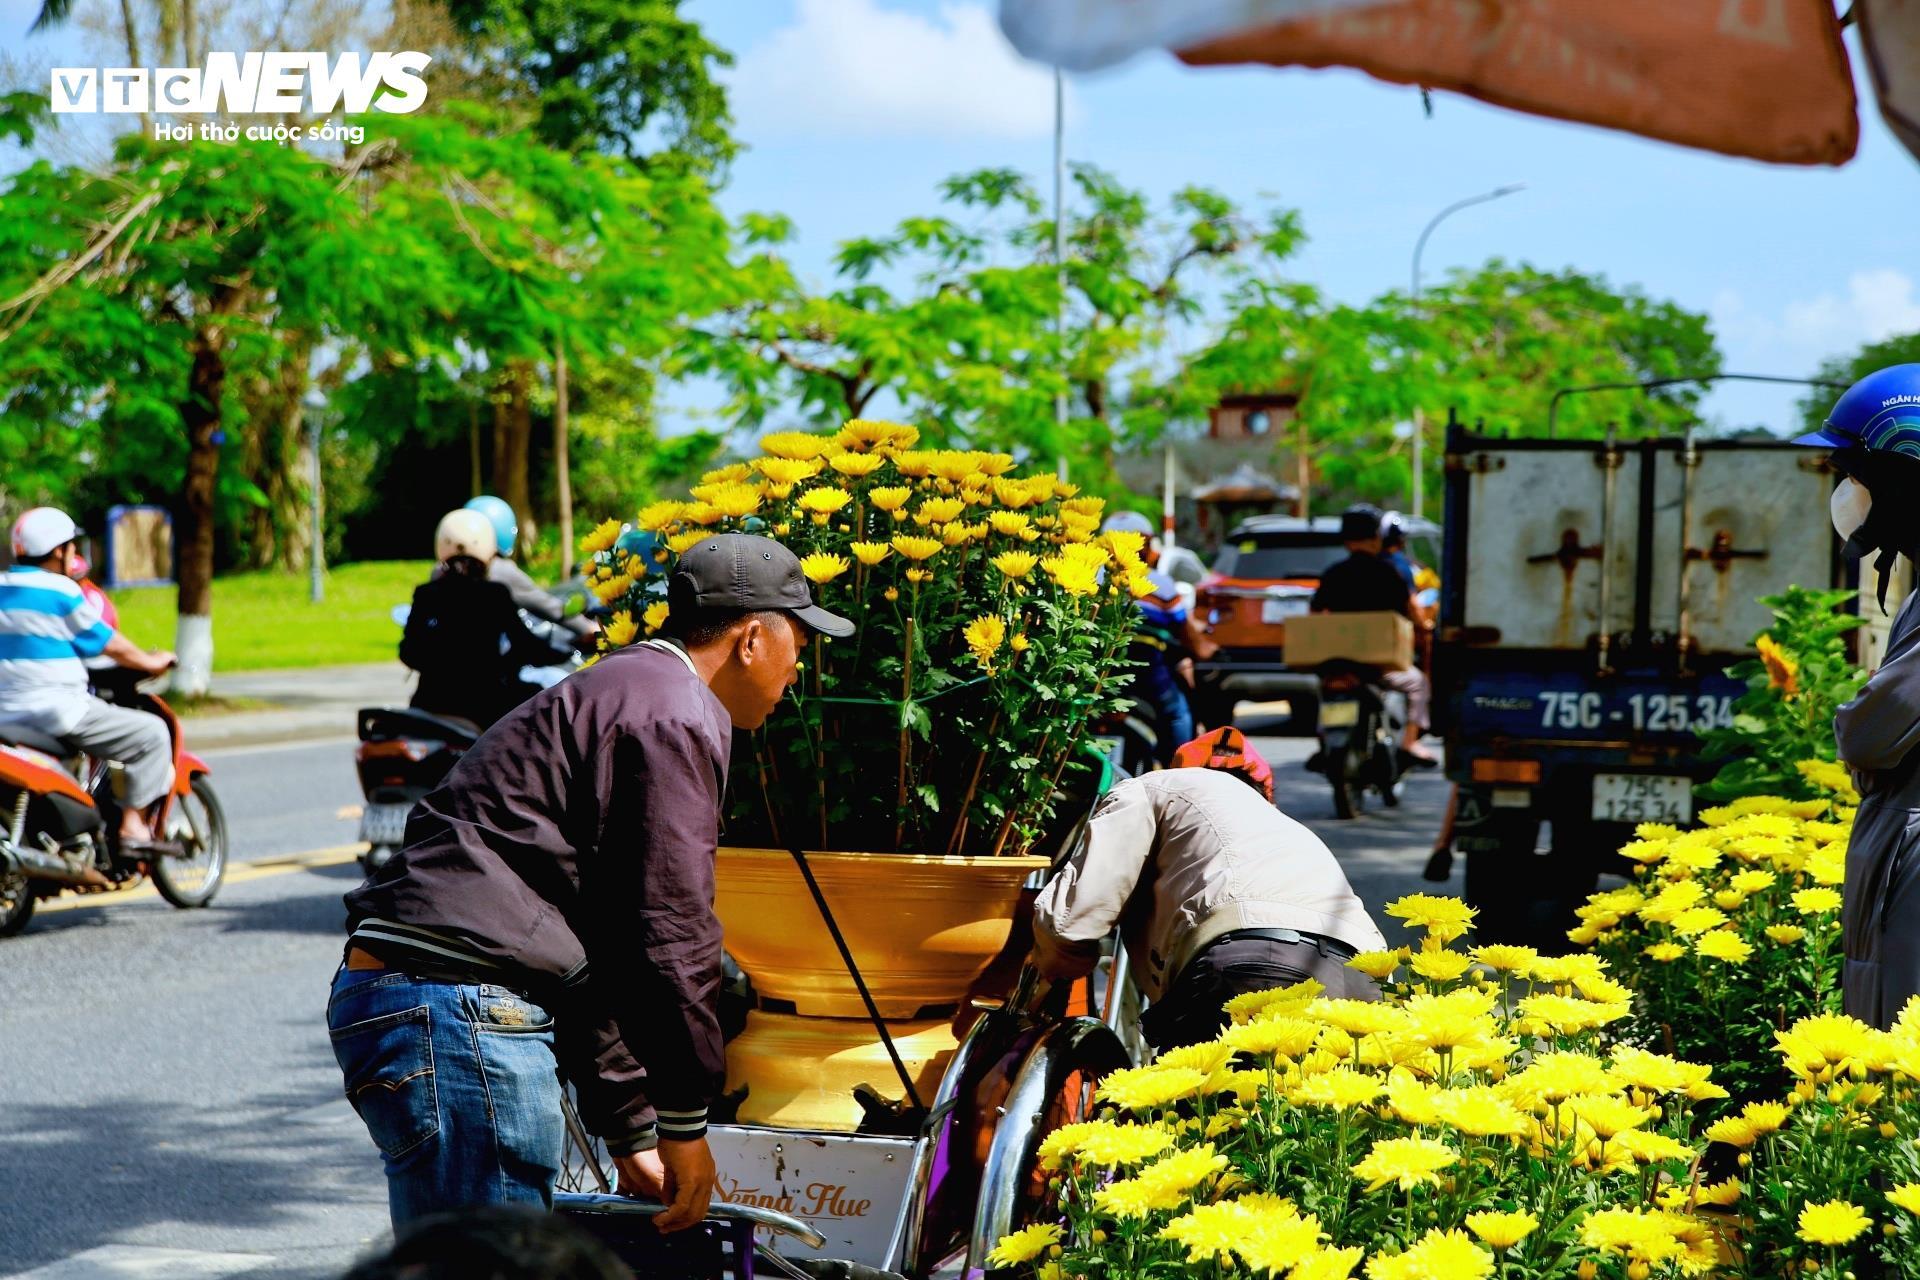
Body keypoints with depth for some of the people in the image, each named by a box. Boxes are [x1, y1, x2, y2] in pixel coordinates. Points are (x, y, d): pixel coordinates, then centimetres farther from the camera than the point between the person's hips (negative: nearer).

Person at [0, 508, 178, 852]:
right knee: (151, 733, -2)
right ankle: (133, 829, -9)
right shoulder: (61, 592, -10)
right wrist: (152, 663, 14)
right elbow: (108, 643, -3)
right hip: (56, 712, -8)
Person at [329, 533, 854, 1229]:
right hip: (462, 1013, -11)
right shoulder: (678, 715, -6)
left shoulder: (616, 692, 27)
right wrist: (685, 1122, -1)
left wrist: (630, 1130, 30)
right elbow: (668, 932, -11)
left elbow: (599, 938, 30)